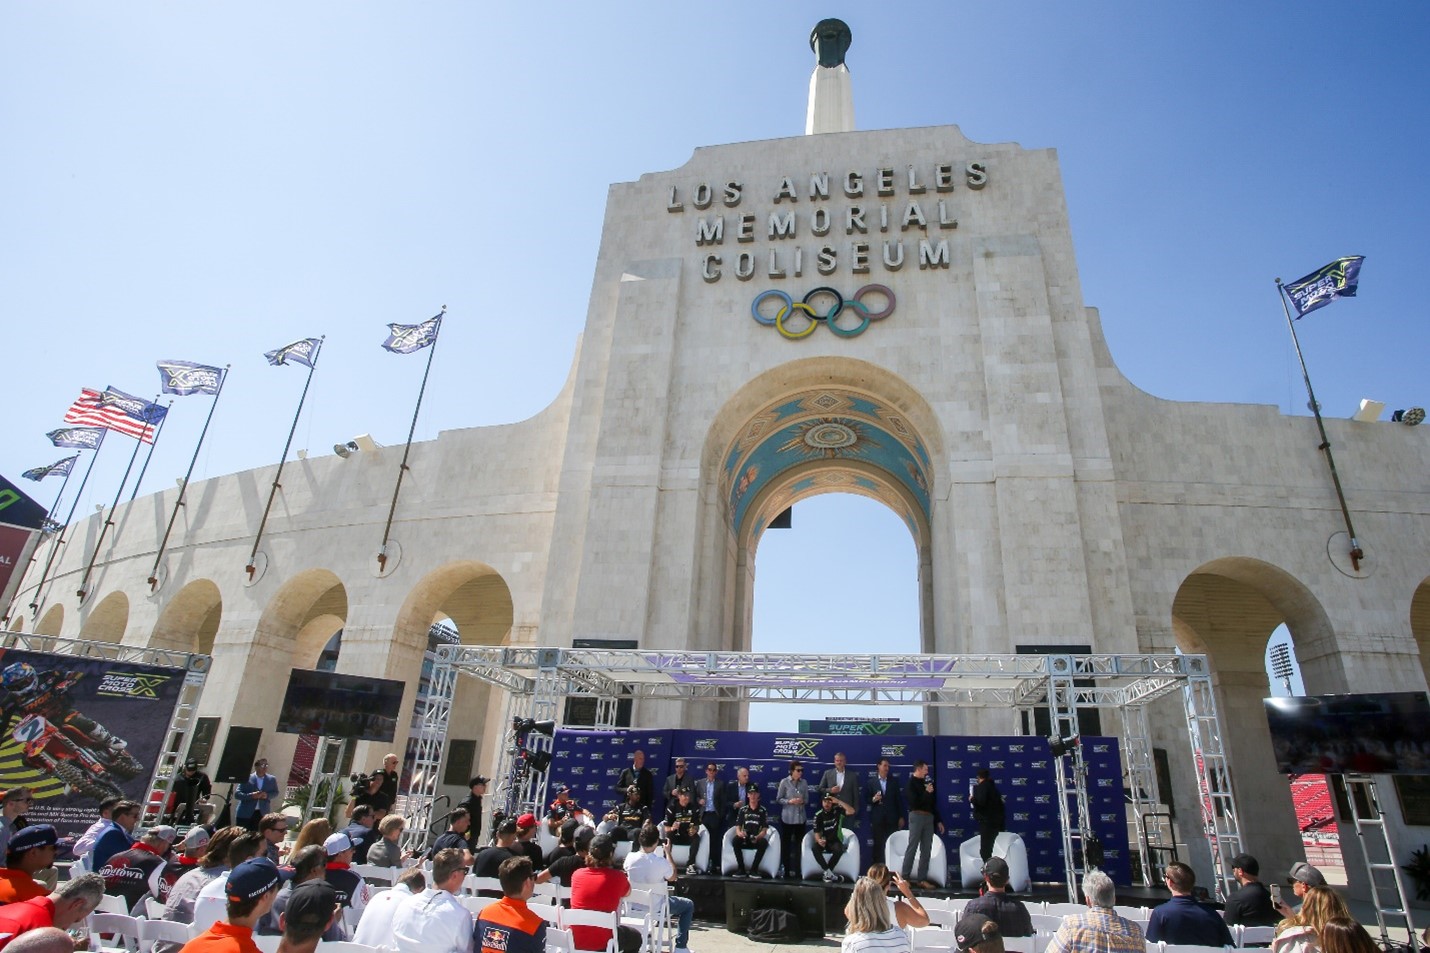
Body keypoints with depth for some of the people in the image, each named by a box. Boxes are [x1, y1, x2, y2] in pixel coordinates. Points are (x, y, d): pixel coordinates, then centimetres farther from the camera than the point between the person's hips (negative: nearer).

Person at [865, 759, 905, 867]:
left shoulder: (894, 781, 7)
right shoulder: (871, 782, 3)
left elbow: (899, 799, 6)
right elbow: (866, 798, 5)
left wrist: (901, 817, 4)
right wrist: (873, 799, -16)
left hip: (892, 818, 1)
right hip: (877, 818, -1)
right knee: (878, 845, 2)